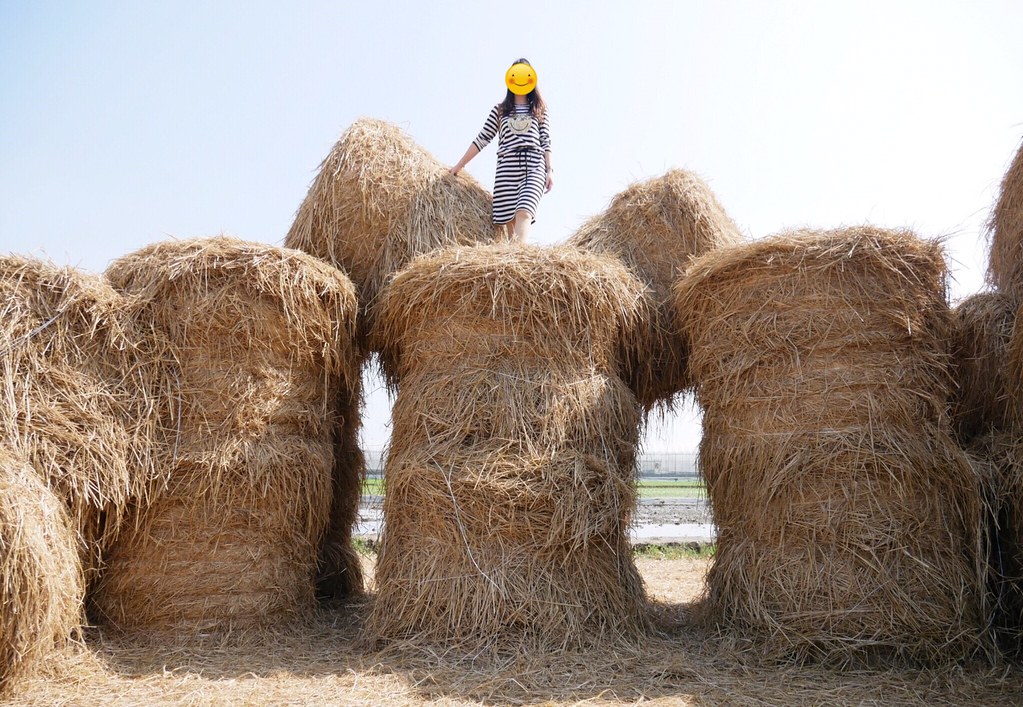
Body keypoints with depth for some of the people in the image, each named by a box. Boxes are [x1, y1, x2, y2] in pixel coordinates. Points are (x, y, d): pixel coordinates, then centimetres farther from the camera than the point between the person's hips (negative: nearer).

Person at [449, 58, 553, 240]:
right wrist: (459, 165, 10)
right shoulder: (500, 109, 18)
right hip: (508, 166, 1)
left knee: (524, 213, -23)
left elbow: (545, 141, 13)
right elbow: (482, 139, 15)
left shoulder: (539, 108, 19)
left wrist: (550, 170, 1)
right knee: (509, 218, -6)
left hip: (535, 166, -1)